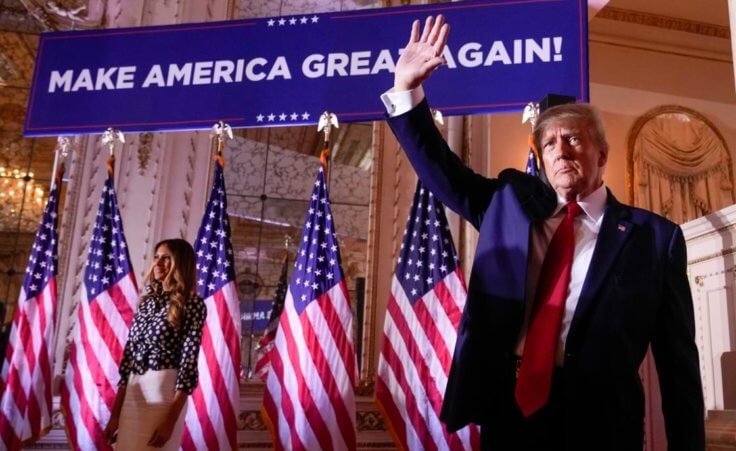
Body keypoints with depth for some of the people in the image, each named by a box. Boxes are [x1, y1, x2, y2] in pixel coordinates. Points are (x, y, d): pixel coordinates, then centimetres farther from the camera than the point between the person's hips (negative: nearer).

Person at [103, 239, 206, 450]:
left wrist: (170, 420, -17)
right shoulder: (147, 300, 12)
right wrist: (115, 414, 7)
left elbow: (188, 363, -12)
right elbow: (128, 354, 9)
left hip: (165, 391, -5)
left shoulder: (193, 304, -6)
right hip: (133, 393, 6)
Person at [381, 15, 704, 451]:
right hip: (507, 405, 3)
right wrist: (406, 88, -2)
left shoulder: (653, 235, 1)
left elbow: (678, 359, 1)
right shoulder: (511, 201, 9)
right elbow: (442, 171, 10)